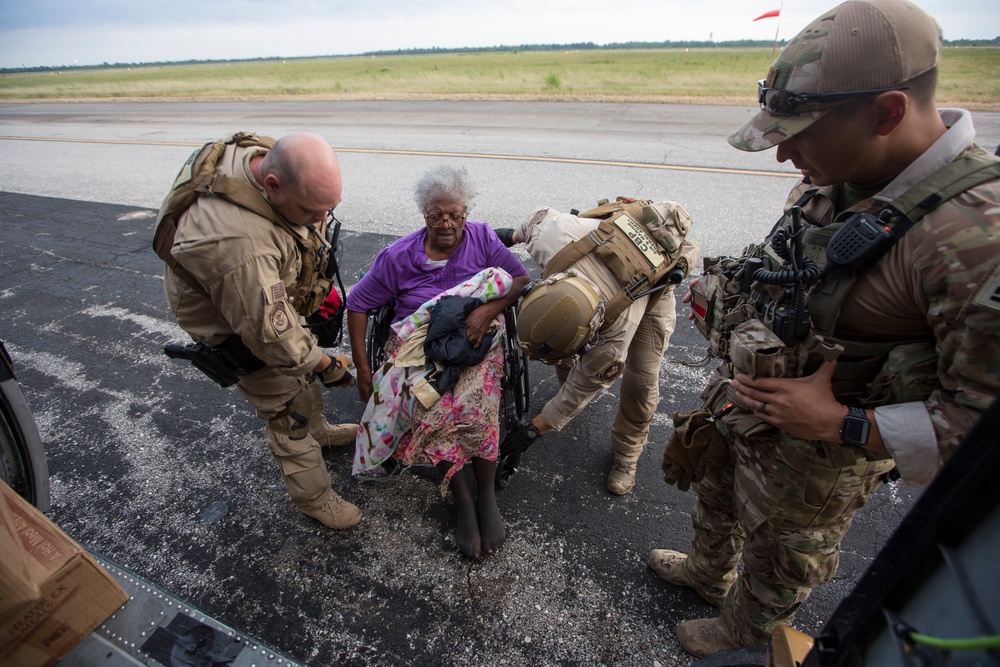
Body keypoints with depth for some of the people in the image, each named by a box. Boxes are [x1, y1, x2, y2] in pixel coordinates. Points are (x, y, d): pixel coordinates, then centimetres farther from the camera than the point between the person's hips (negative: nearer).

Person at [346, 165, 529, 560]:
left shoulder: (482, 238, 3)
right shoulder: (398, 257, 1)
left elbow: (522, 279, 0)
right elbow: (357, 304, 5)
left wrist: (488, 309, -19)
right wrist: (362, 368, 0)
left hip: (475, 345, 0)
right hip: (419, 347, 1)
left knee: (474, 408, -31)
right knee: (435, 411, -30)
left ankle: (487, 497, -9)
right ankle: (463, 503, -9)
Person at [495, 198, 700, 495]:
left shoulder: (616, 335, -42)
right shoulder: (554, 237, -40)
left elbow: (583, 389, -27)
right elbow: (543, 215, -15)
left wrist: (531, 431, -19)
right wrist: (512, 235, 5)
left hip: (655, 282, -4)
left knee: (641, 380, -8)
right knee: (564, 357, 2)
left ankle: (627, 455, 18)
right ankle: (568, 391, 36)